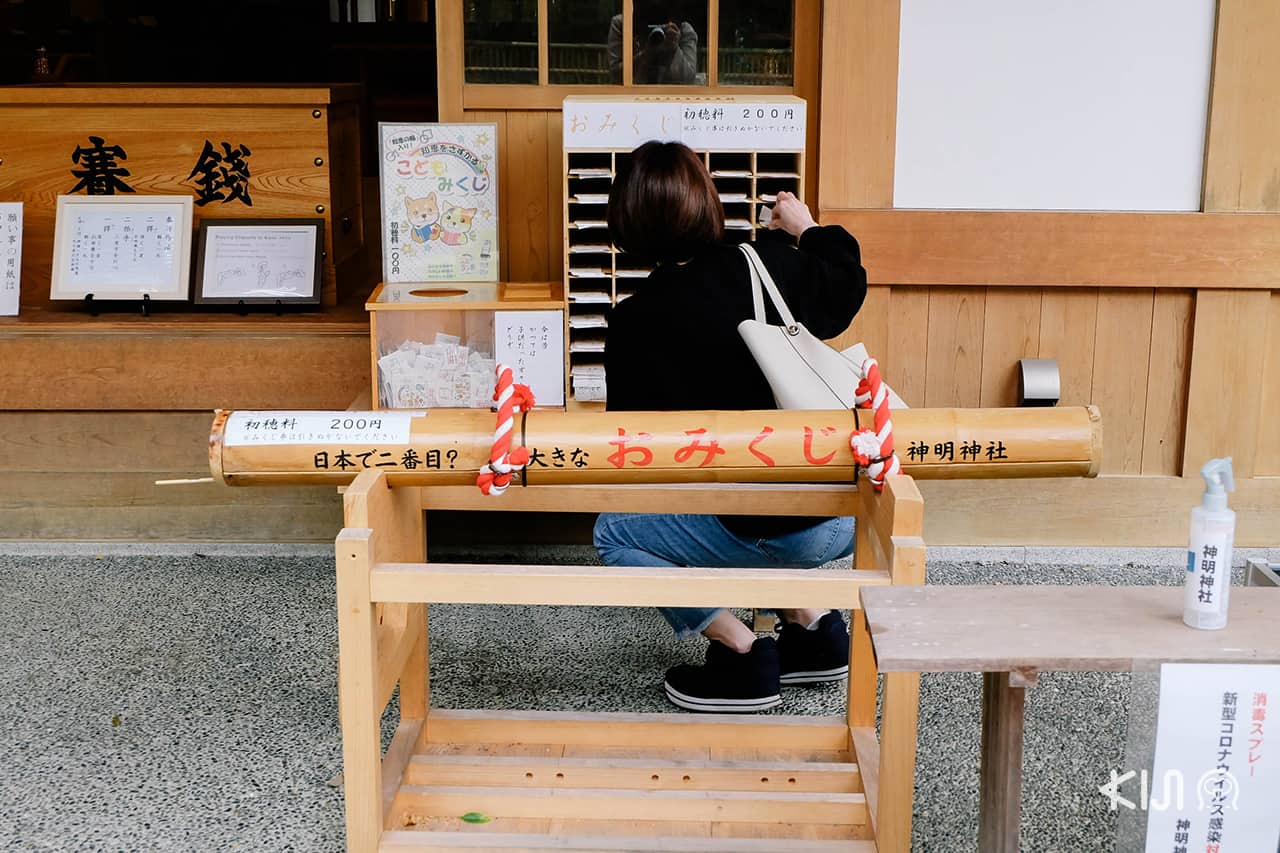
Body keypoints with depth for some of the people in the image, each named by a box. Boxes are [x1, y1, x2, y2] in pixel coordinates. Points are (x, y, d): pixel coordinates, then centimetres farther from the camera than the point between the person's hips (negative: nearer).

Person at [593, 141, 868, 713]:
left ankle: (741, 654, 5)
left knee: (614, 534, 12)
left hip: (776, 531, -6)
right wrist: (807, 226, 38)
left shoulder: (635, 322, -9)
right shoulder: (773, 264, 1)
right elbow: (846, 290, 23)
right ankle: (813, 628, 25)